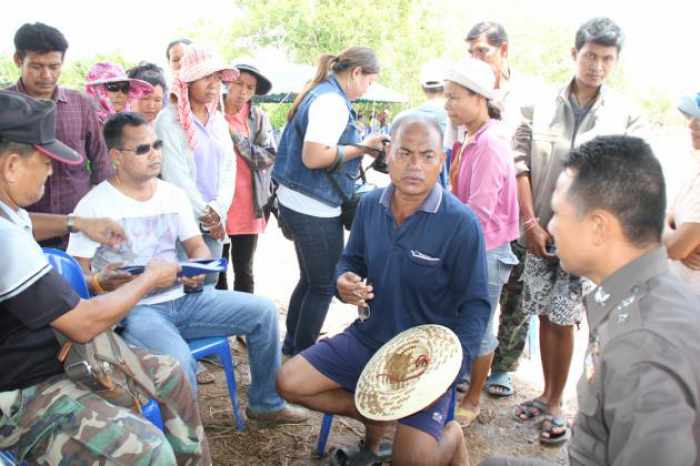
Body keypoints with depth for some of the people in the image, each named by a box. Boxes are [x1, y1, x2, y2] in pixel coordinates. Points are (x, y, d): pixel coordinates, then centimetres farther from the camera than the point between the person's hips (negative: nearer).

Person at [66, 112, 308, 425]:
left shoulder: (174, 194, 10)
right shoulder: (94, 204, -7)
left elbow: (198, 247, 11)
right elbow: (77, 273, -8)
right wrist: (100, 282, -31)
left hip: (183, 297, 6)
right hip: (134, 310, -6)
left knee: (263, 311, -4)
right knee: (178, 361, -36)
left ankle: (265, 404, 14)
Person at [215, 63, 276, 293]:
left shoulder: (259, 118, 2)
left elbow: (269, 157, -8)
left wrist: (236, 136, -13)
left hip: (248, 207, 0)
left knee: (244, 271, 9)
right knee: (217, 270, 11)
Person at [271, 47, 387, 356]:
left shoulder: (319, 93, 13)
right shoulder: (332, 100, -17)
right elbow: (313, 157, -26)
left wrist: (360, 147, 13)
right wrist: (362, 147, -16)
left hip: (298, 203, 10)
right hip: (314, 208, -10)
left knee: (310, 280, 21)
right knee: (324, 287, 4)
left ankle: (292, 346, 34)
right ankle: (303, 356, 16)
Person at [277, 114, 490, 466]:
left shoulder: (461, 223, -19)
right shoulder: (369, 205, -1)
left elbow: (475, 305, -15)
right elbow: (351, 260, 13)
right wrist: (344, 282, -13)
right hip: (368, 337, 6)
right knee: (289, 383, -3)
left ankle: (451, 437, 17)